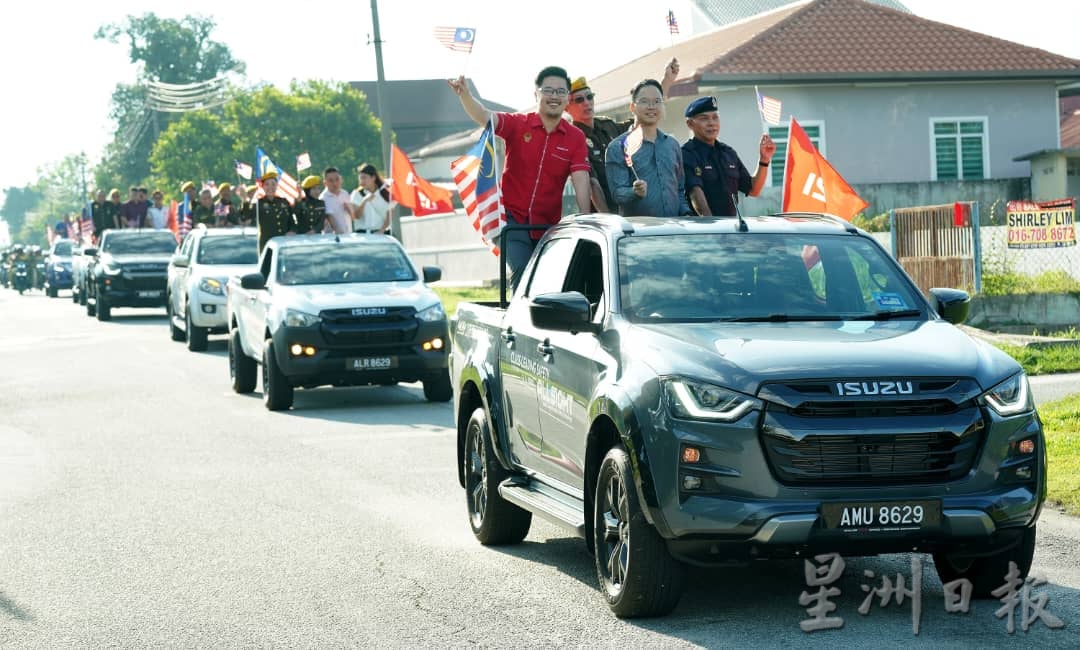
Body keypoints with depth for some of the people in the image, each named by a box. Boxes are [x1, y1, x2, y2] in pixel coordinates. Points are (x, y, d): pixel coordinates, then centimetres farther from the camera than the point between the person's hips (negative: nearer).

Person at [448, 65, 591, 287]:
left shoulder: (575, 137, 1)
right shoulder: (517, 124, -2)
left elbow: (581, 181, -8)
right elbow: (484, 117, -19)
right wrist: (464, 94, -39)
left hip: (548, 226, 3)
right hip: (512, 218, -2)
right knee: (523, 273, -22)